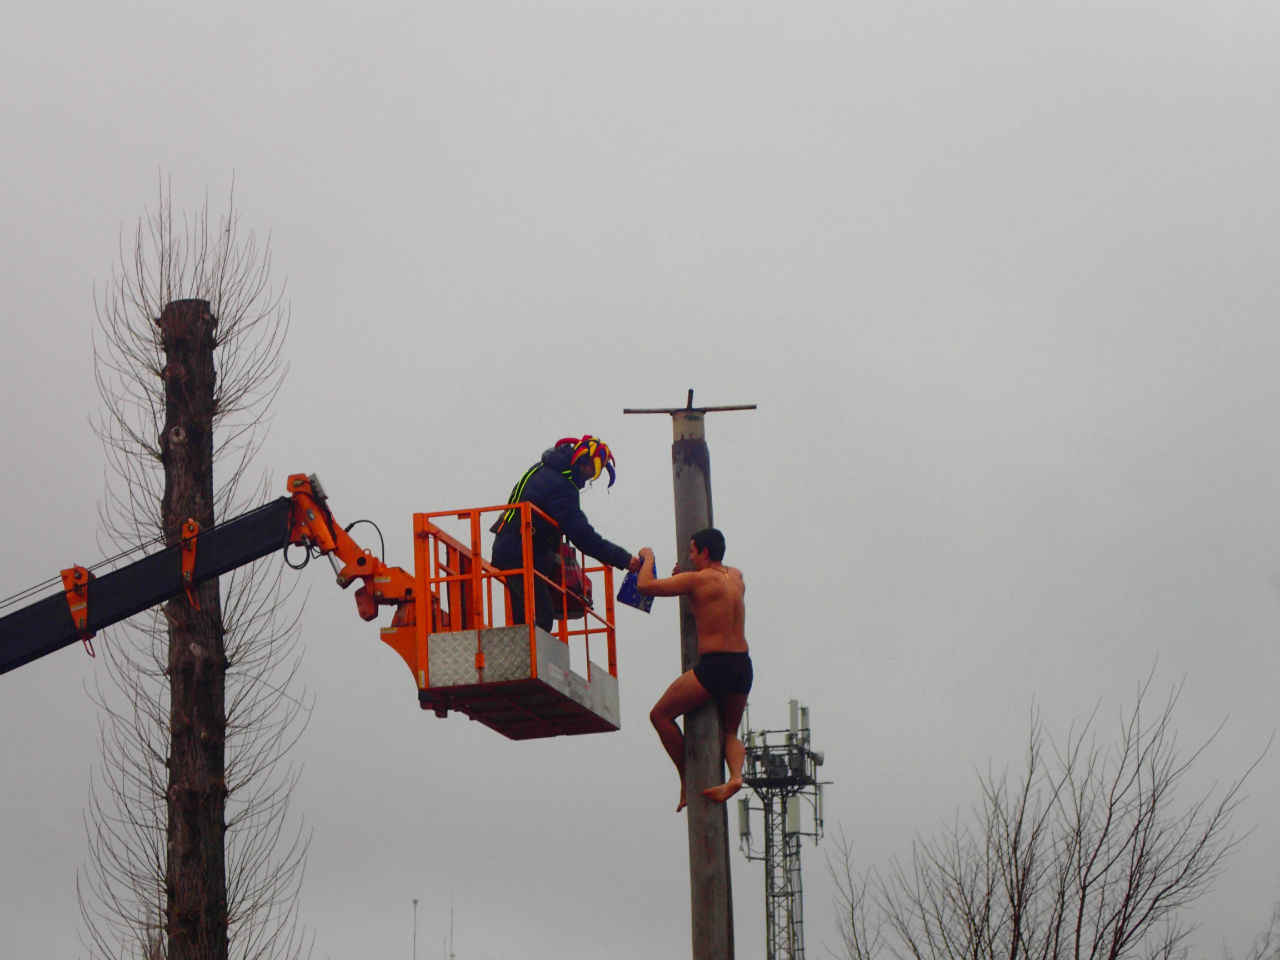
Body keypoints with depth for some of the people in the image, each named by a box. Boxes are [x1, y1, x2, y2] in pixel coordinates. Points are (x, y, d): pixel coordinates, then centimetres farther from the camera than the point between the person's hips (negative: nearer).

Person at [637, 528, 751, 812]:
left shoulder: (697, 580, -8)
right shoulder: (736, 576, 13)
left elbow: (645, 585, -8)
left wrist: (648, 558, 11)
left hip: (714, 665, -7)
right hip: (743, 665, 7)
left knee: (660, 715, 7)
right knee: (729, 732, 21)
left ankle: (687, 780, 6)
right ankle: (735, 776, -8)